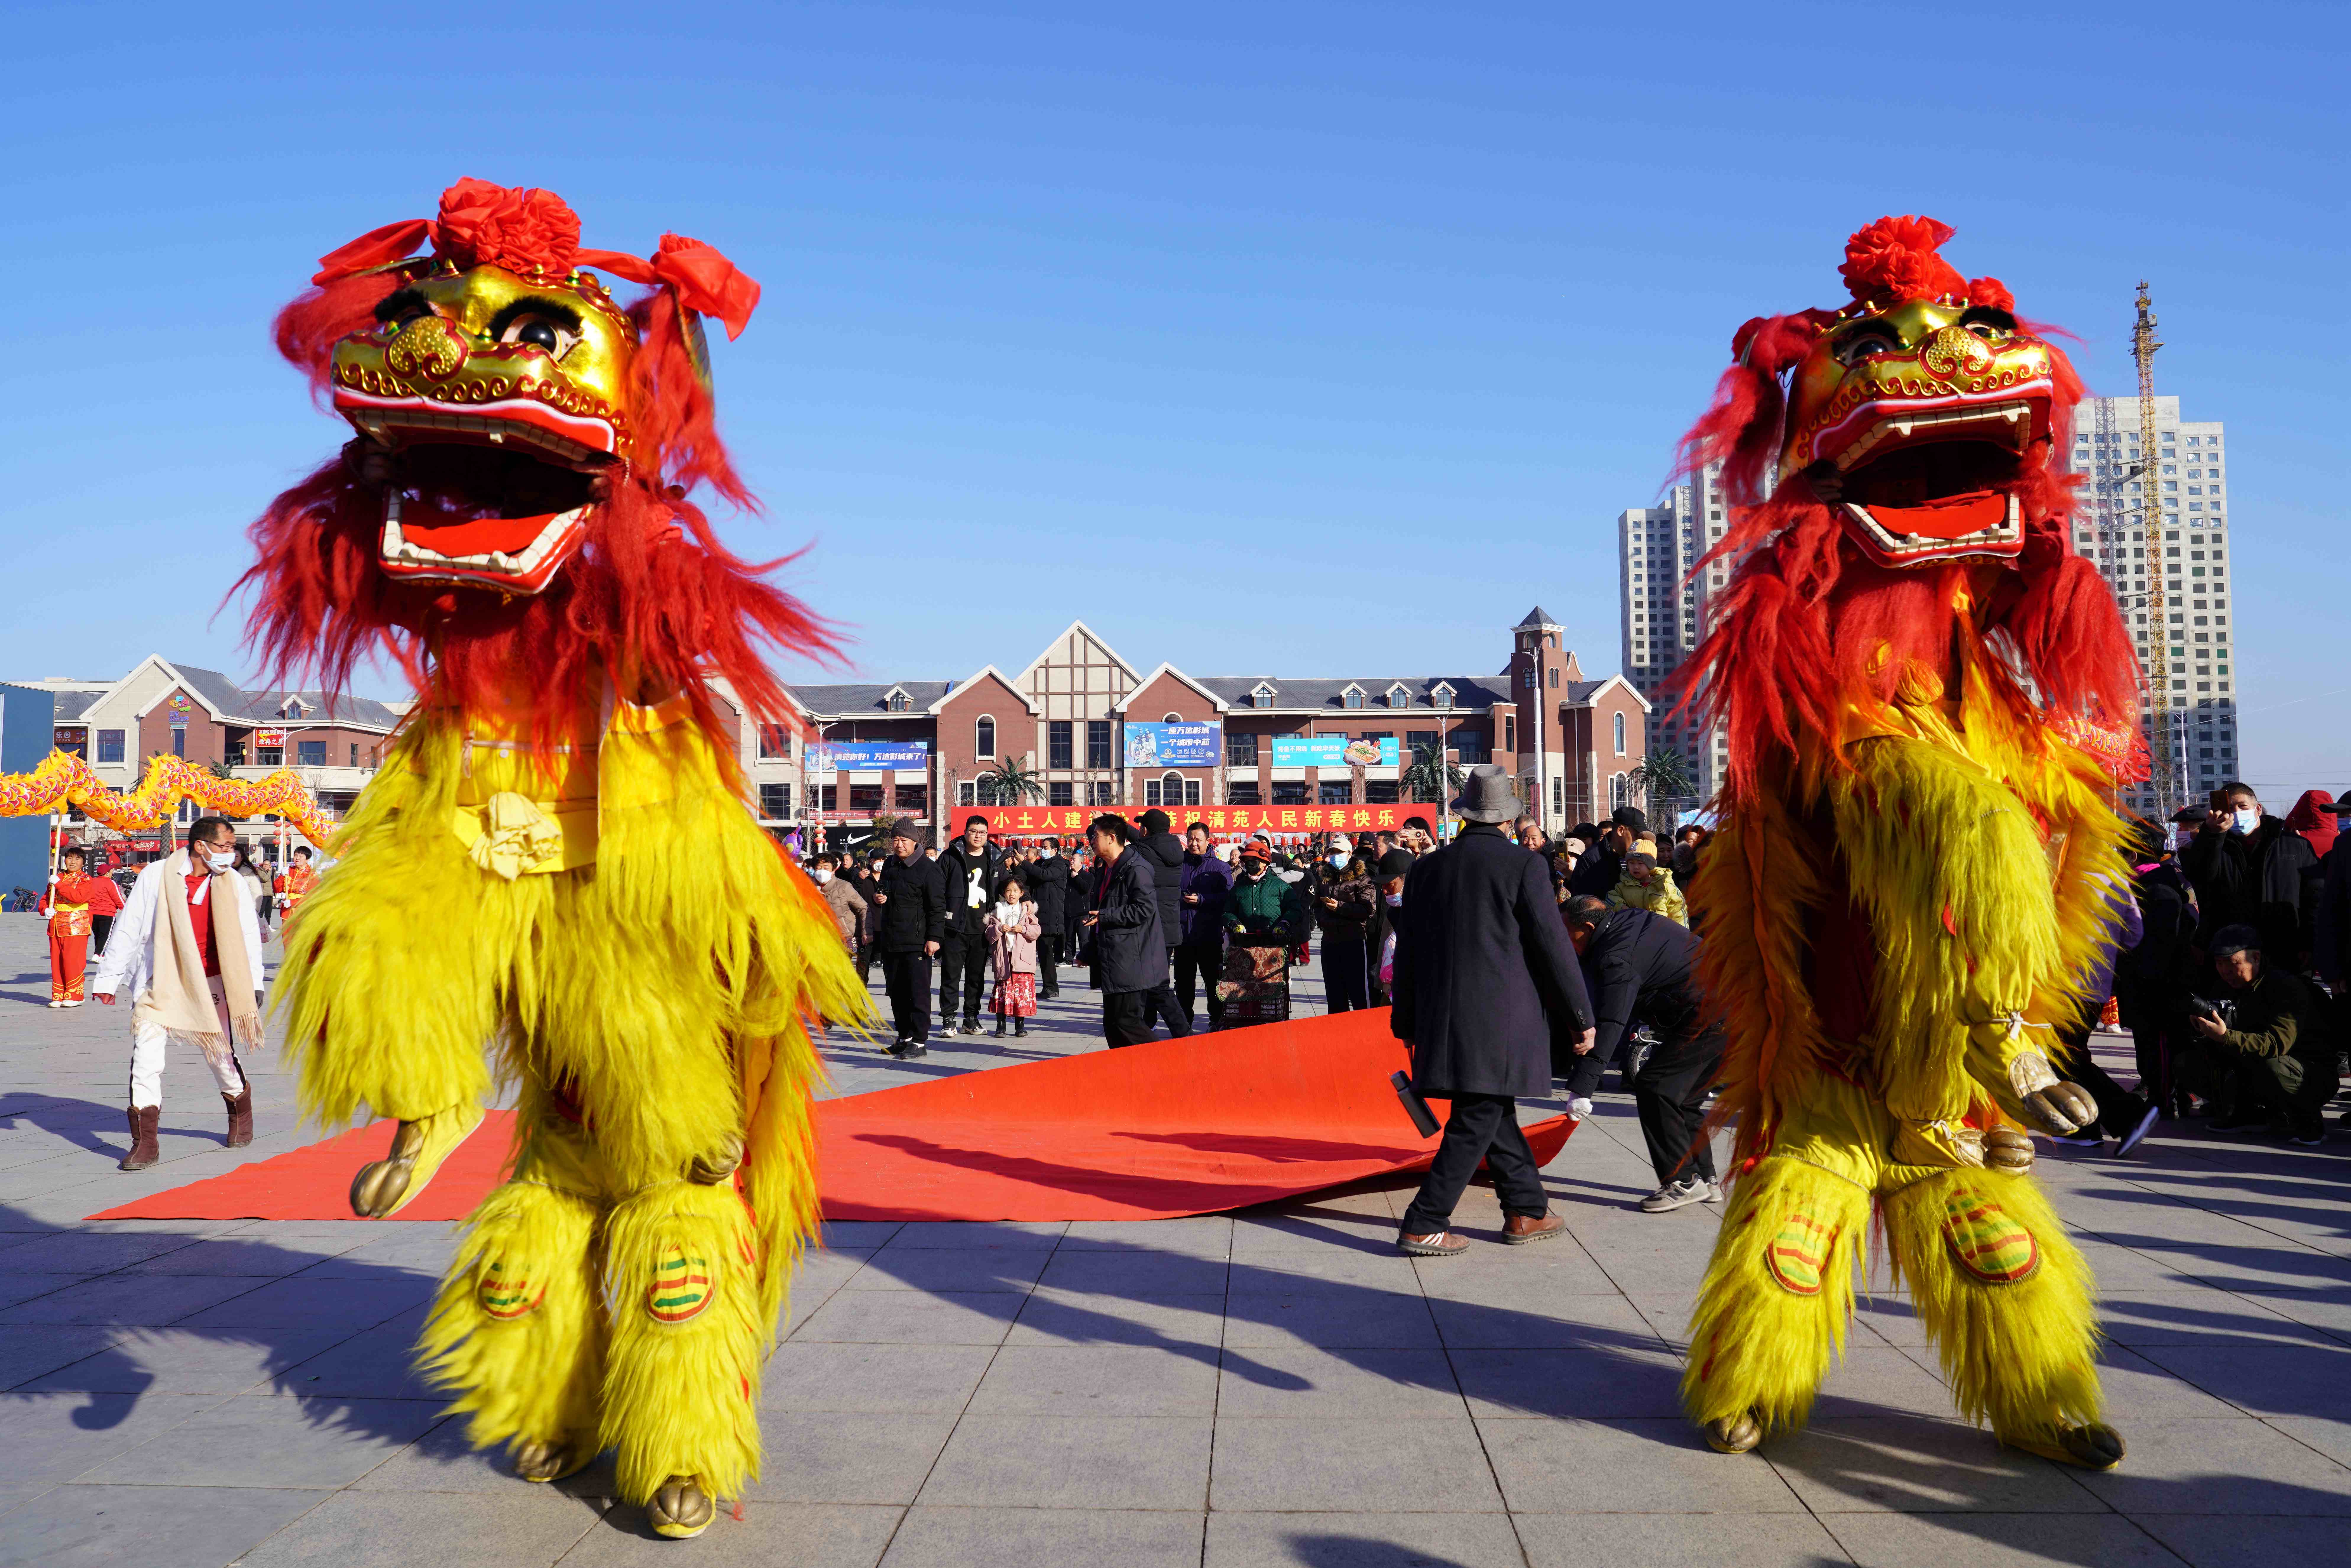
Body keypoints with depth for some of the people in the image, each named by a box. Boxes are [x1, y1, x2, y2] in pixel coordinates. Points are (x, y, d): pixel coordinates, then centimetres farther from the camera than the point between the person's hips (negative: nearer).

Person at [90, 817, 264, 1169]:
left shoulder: (231, 883, 0)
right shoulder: (156, 876, -7)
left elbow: (248, 934, 9)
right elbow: (128, 931, -1)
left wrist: (254, 984, 6)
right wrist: (108, 979, 2)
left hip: (210, 986, 2)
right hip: (160, 985, -1)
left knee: (221, 1055, 10)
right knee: (146, 1059, -9)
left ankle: (241, 1115, 38)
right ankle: (144, 1145, 0)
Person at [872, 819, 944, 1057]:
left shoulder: (927, 869, -9)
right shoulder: (889, 865, 13)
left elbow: (937, 907, -10)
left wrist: (934, 937, -16)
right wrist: (878, 897, 5)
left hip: (917, 942, -7)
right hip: (891, 941, 8)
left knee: (918, 992, -6)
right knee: (896, 992, 12)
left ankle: (919, 1041, -3)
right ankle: (905, 1038, 21)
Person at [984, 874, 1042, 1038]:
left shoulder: (1027, 911, 9)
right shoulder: (998, 910, 10)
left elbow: (1037, 930, 3)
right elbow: (990, 934, 7)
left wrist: (1023, 929, -12)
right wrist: (999, 929, -12)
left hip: (1022, 958, 0)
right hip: (1003, 957, 0)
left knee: (1023, 990, -1)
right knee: (1003, 989, 0)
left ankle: (1020, 1025, 8)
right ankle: (1001, 1026, 7)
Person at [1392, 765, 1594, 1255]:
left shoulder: (1427, 869, 8)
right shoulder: (1523, 865, -6)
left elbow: (1407, 952, 13)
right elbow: (1552, 944, -6)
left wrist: (1407, 1023, 21)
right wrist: (1580, 1016, 3)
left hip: (1442, 1014, 6)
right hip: (1500, 1014, -6)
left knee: (1494, 1110, 17)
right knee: (1478, 1121, -2)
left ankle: (1527, 1211, 26)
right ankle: (1424, 1225, -5)